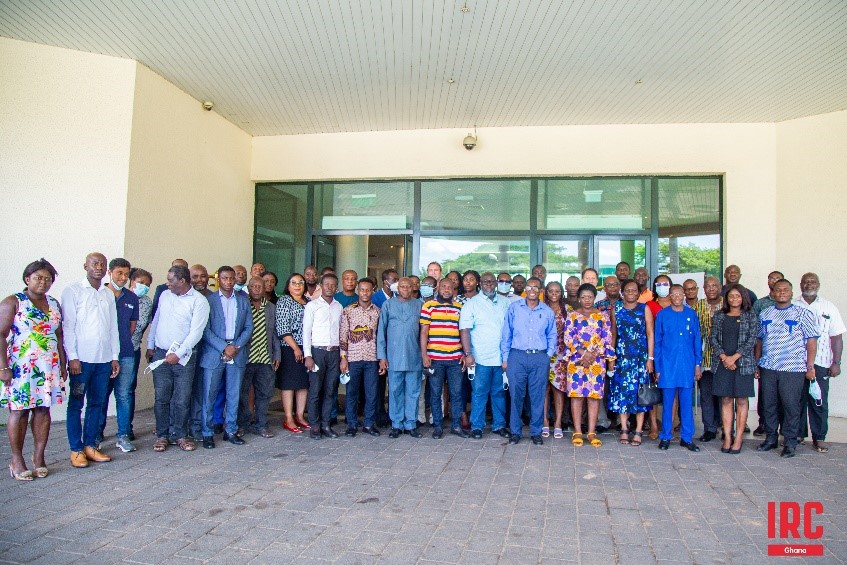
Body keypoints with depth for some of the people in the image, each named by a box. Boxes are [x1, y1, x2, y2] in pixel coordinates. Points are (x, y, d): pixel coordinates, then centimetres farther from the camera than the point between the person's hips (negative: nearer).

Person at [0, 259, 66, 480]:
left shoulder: (54, 304, 12)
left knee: (43, 409, 6)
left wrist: (63, 364, 13)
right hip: (21, 367, -4)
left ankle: (39, 457, 15)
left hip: (49, 368, 5)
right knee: (19, 410, 0)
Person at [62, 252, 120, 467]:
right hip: (81, 359, -5)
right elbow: (68, 326, -5)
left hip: (104, 359, 5)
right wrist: (72, 357, -11)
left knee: (97, 403, 9)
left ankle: (90, 445, 18)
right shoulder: (73, 291, -1)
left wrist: (115, 357, 11)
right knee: (76, 404, 2)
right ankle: (76, 450, 9)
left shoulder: (109, 294, 13)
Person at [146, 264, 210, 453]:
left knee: (182, 400, 2)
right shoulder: (165, 295, 10)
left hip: (184, 357, -4)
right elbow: (155, 322, 19)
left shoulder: (199, 301, -8)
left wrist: (178, 354, -16)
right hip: (160, 354, 4)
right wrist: (150, 346, 15)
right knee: (161, 398, 6)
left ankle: (181, 435, 16)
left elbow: (196, 333, -13)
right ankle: (162, 436, 17)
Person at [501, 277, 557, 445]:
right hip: (517, 357, -1)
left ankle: (536, 432, 17)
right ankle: (515, 432, 12)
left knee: (538, 397, 4)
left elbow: (552, 335, 17)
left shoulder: (547, 311, 9)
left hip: (540, 358, 1)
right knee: (516, 395, 1)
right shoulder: (514, 308, 5)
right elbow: (506, 334, 6)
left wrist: (548, 354, 4)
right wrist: (505, 358, 2)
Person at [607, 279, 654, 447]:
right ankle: (624, 430, 10)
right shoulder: (616, 308, 7)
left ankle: (638, 432, 5)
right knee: (621, 390, 2)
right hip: (621, 356, 2)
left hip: (641, 356, -1)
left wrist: (650, 358, -5)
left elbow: (650, 334, 1)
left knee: (639, 390, -1)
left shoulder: (644, 309, 3)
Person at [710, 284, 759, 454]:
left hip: (743, 362, -2)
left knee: (741, 400, 1)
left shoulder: (750, 316, 4)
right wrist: (723, 357, -8)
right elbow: (713, 338, 5)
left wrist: (734, 357, -11)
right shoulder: (719, 316, 11)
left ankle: (738, 438, 6)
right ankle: (727, 437, 7)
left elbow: (752, 340, -4)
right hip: (722, 363, 2)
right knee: (726, 400, 3)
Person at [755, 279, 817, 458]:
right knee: (768, 405, 10)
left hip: (793, 369, -4)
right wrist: (756, 364, 11)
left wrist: (810, 366, -9)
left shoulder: (803, 313, -1)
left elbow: (811, 341, -3)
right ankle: (770, 438, 23)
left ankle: (790, 443, 12)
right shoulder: (765, 314, 11)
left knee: (791, 406, 1)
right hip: (767, 368, 4)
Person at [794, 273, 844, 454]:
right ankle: (797, 433, 18)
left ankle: (819, 438, 12)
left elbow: (836, 337, 5)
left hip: (820, 363, 0)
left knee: (819, 402, 2)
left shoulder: (829, 308, 7)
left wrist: (836, 362, -2)